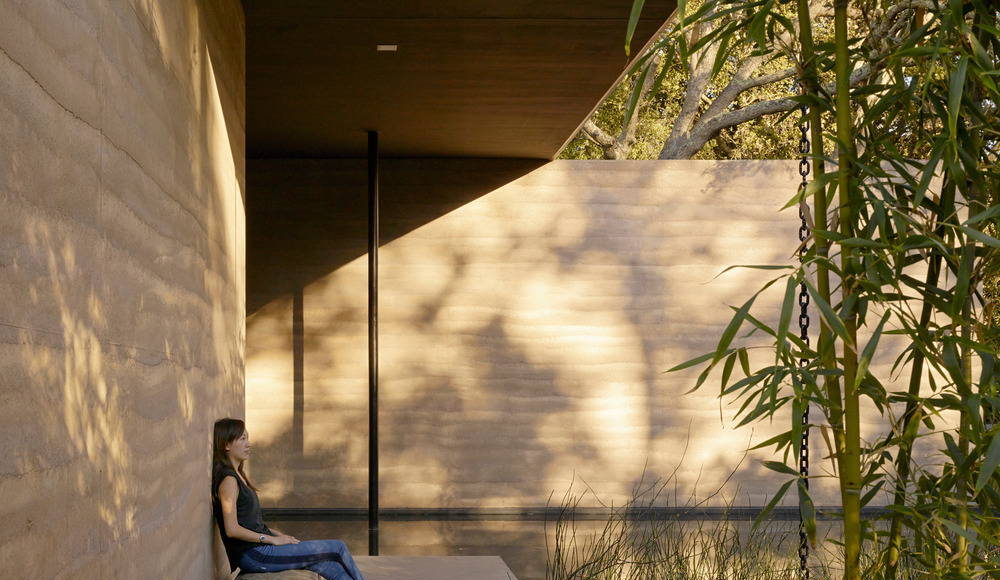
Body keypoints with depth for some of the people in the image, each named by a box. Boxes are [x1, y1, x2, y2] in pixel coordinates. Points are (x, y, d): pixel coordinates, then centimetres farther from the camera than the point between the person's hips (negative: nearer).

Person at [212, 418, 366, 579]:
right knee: (338, 548, -6)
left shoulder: (237, 475, 17)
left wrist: (277, 534, 9)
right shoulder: (228, 480, -14)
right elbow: (232, 529, -20)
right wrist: (272, 539, -15)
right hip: (254, 554, -9)